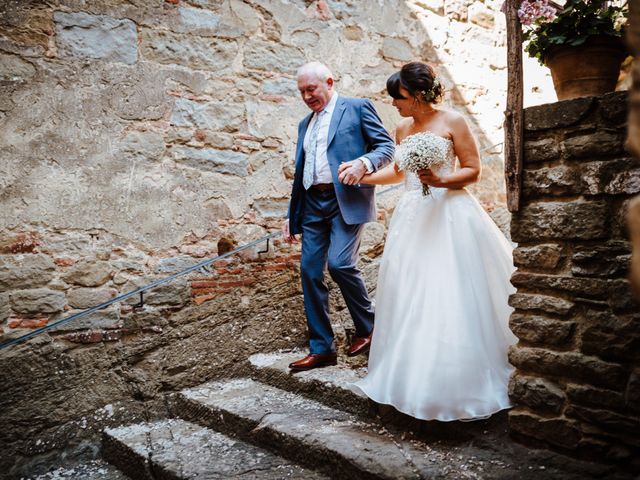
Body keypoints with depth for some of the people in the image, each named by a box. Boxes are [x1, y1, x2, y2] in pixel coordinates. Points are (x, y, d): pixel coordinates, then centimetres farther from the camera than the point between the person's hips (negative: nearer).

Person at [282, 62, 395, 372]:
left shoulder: (358, 108, 5)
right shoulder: (305, 124, 23)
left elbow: (387, 146, -1)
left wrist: (363, 162, -22)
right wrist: (291, 216, 19)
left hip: (346, 199, -6)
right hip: (312, 204, 7)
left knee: (340, 263, -20)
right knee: (310, 271, 1)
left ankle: (367, 327, 6)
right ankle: (321, 348, 11)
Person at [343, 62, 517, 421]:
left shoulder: (453, 122, -3)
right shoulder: (402, 128, 14)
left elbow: (473, 170, -3)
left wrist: (441, 180, -18)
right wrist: (362, 177, 18)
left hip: (449, 216, -6)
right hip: (413, 217, 6)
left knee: (450, 301, -6)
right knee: (409, 299, 3)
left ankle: (455, 386, 5)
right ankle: (412, 379, 13)